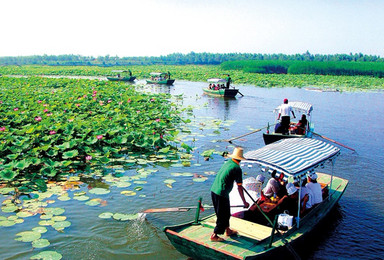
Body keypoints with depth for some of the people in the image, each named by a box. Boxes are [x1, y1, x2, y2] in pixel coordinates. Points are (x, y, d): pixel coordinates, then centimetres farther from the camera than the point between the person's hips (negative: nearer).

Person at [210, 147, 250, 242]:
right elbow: (239, 187, -11)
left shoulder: (227, 163, 11)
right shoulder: (237, 168, -12)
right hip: (221, 194, -8)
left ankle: (228, 230, 39)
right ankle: (214, 236, 13)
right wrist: (244, 202, -5)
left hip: (213, 190, 8)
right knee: (222, 216, 6)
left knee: (226, 213, 23)